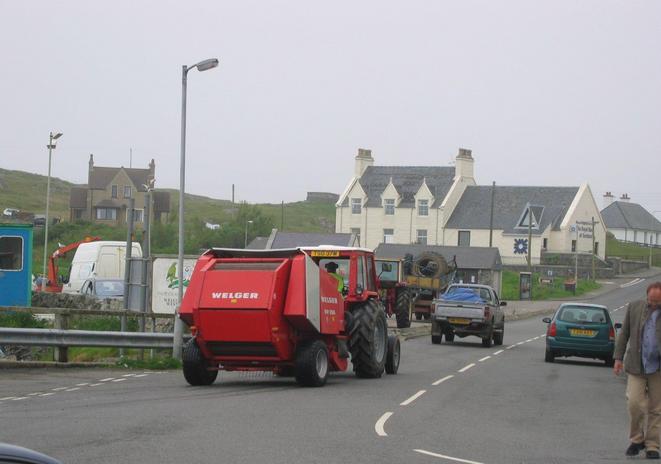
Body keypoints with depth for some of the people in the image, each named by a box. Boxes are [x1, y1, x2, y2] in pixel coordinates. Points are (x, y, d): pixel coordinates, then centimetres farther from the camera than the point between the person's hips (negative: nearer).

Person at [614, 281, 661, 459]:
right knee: (634, 403, -11)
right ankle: (637, 440, 9)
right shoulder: (635, 307, 4)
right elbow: (624, 334, 10)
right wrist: (618, 358, 6)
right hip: (636, 366, 1)